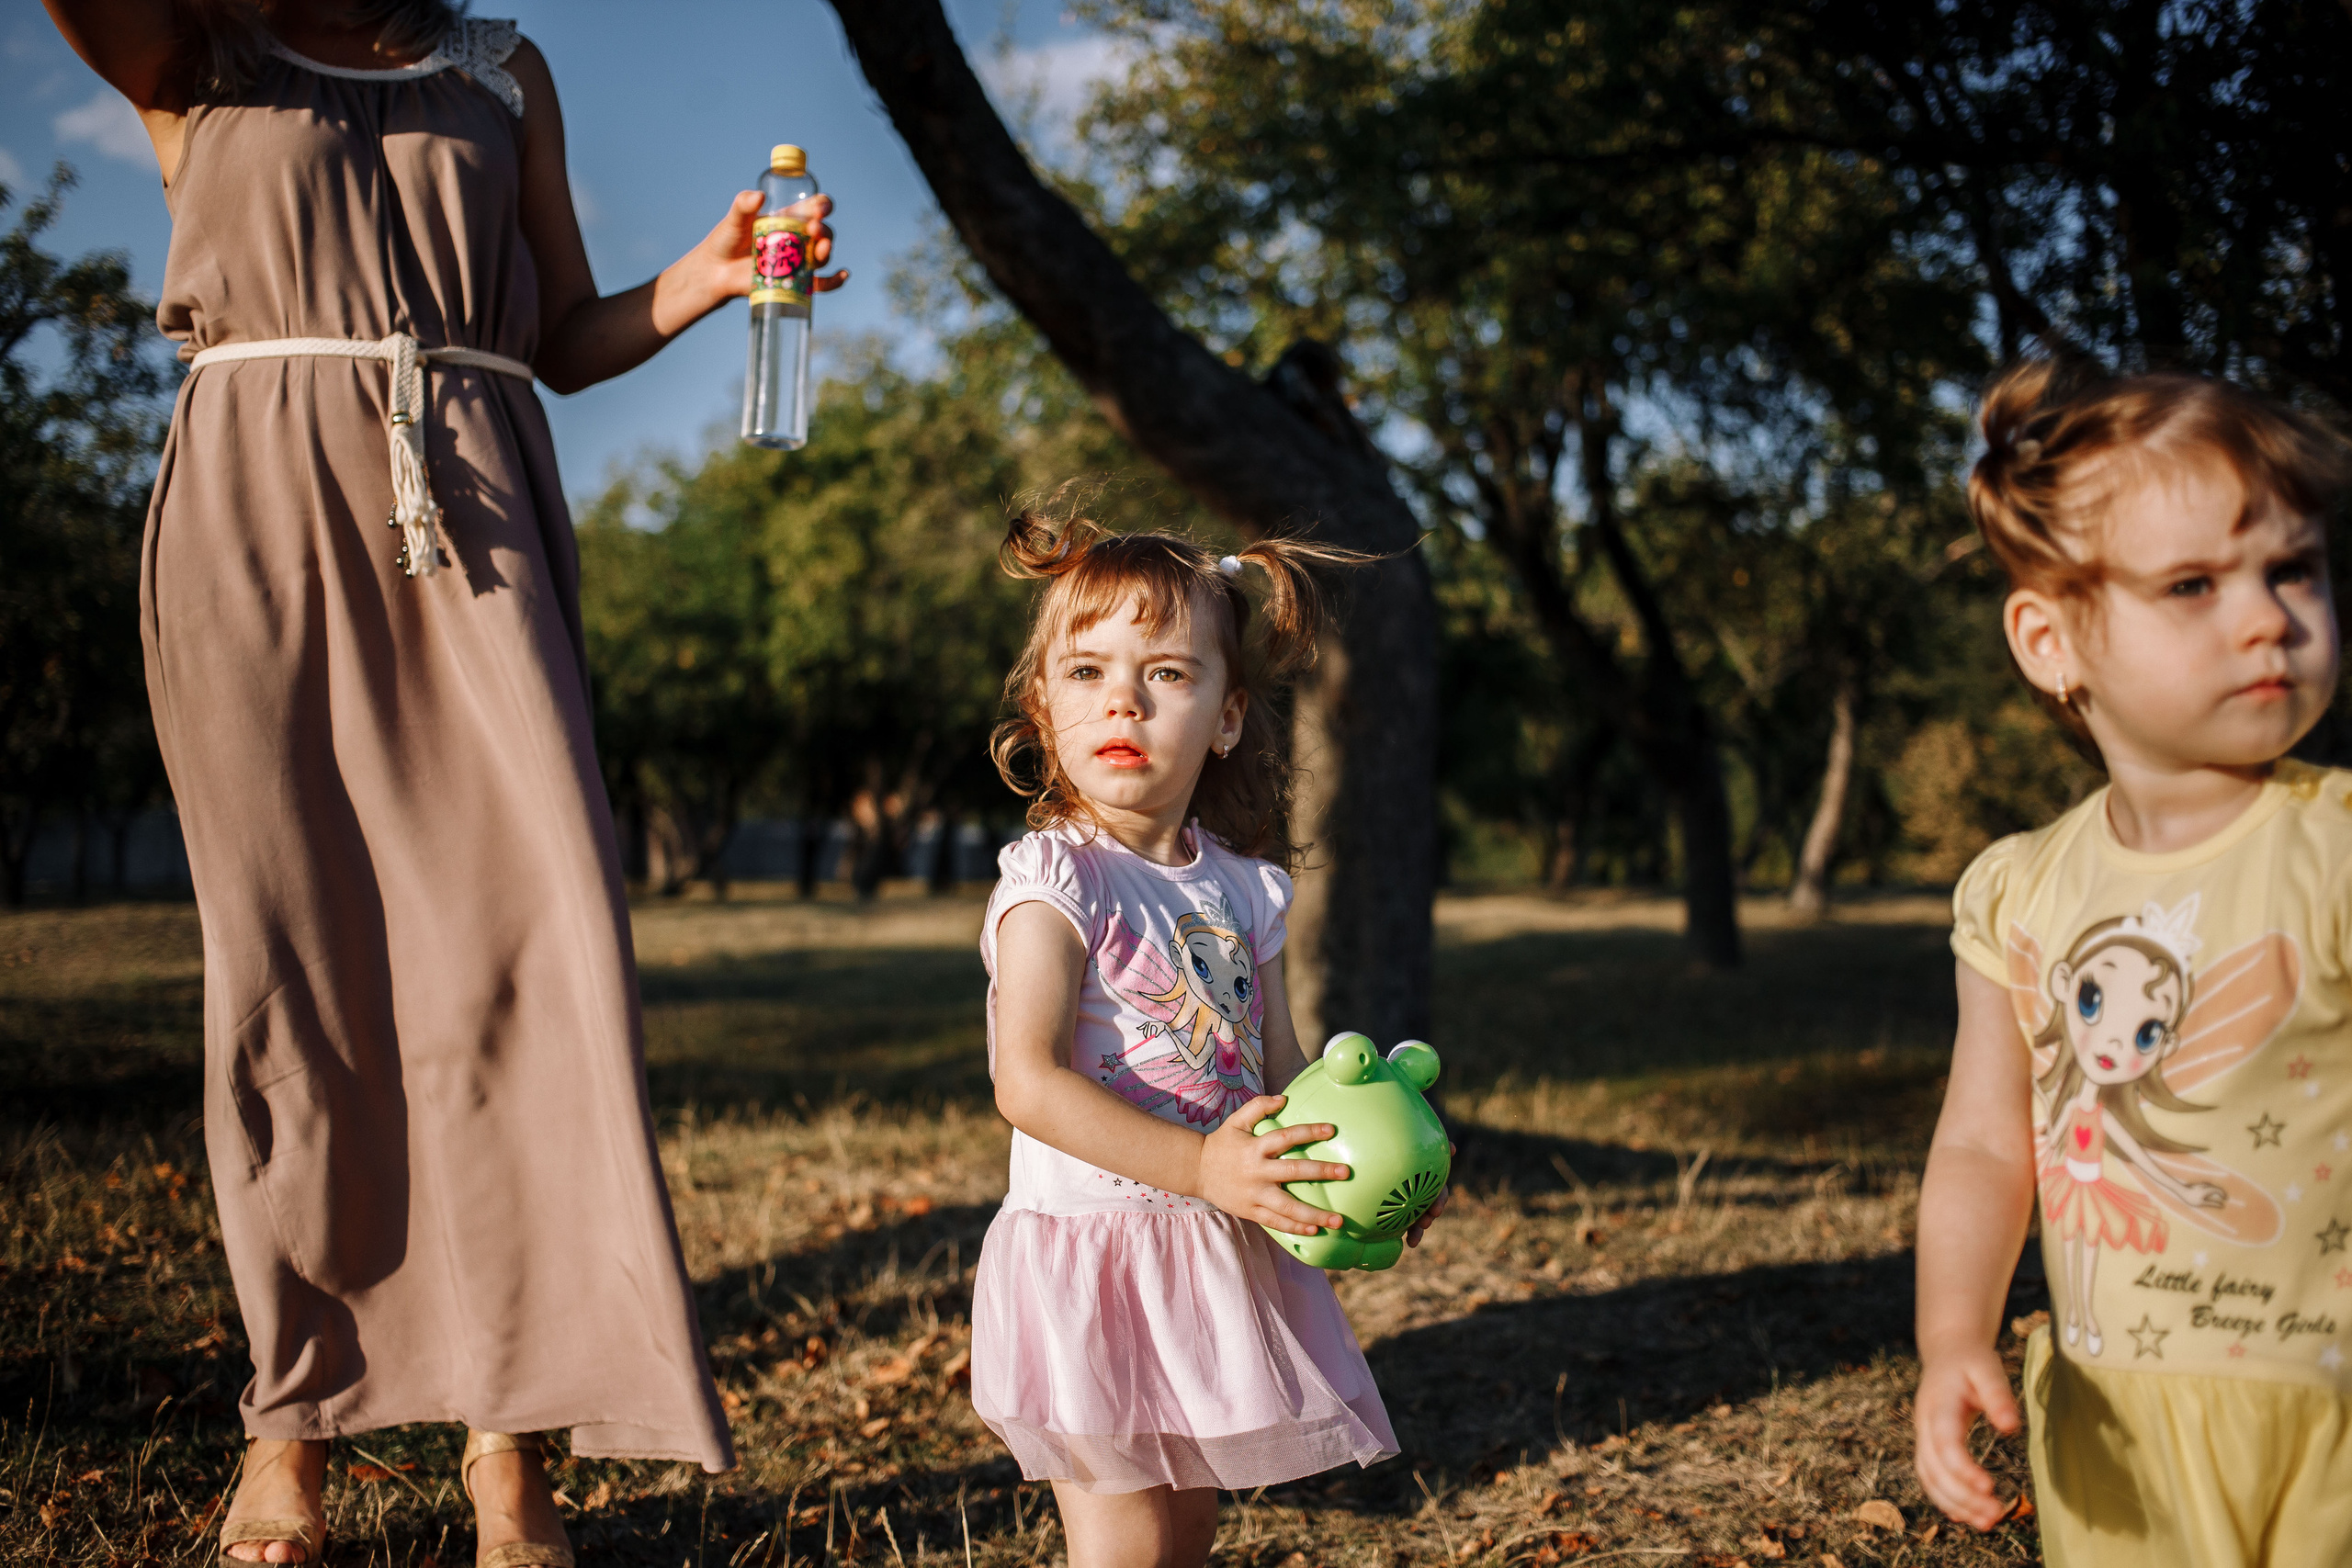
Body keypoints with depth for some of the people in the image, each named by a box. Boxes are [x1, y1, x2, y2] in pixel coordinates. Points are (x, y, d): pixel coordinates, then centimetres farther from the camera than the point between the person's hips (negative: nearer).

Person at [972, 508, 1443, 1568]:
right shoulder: (1053, 885, -13)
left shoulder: (1244, 889, 7)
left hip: (1222, 1257, 7)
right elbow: (1027, 1084, -23)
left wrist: (1363, 1172, -6)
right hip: (1095, 1243, -6)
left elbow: (1281, 1073, 13)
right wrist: (1202, 1167, -29)